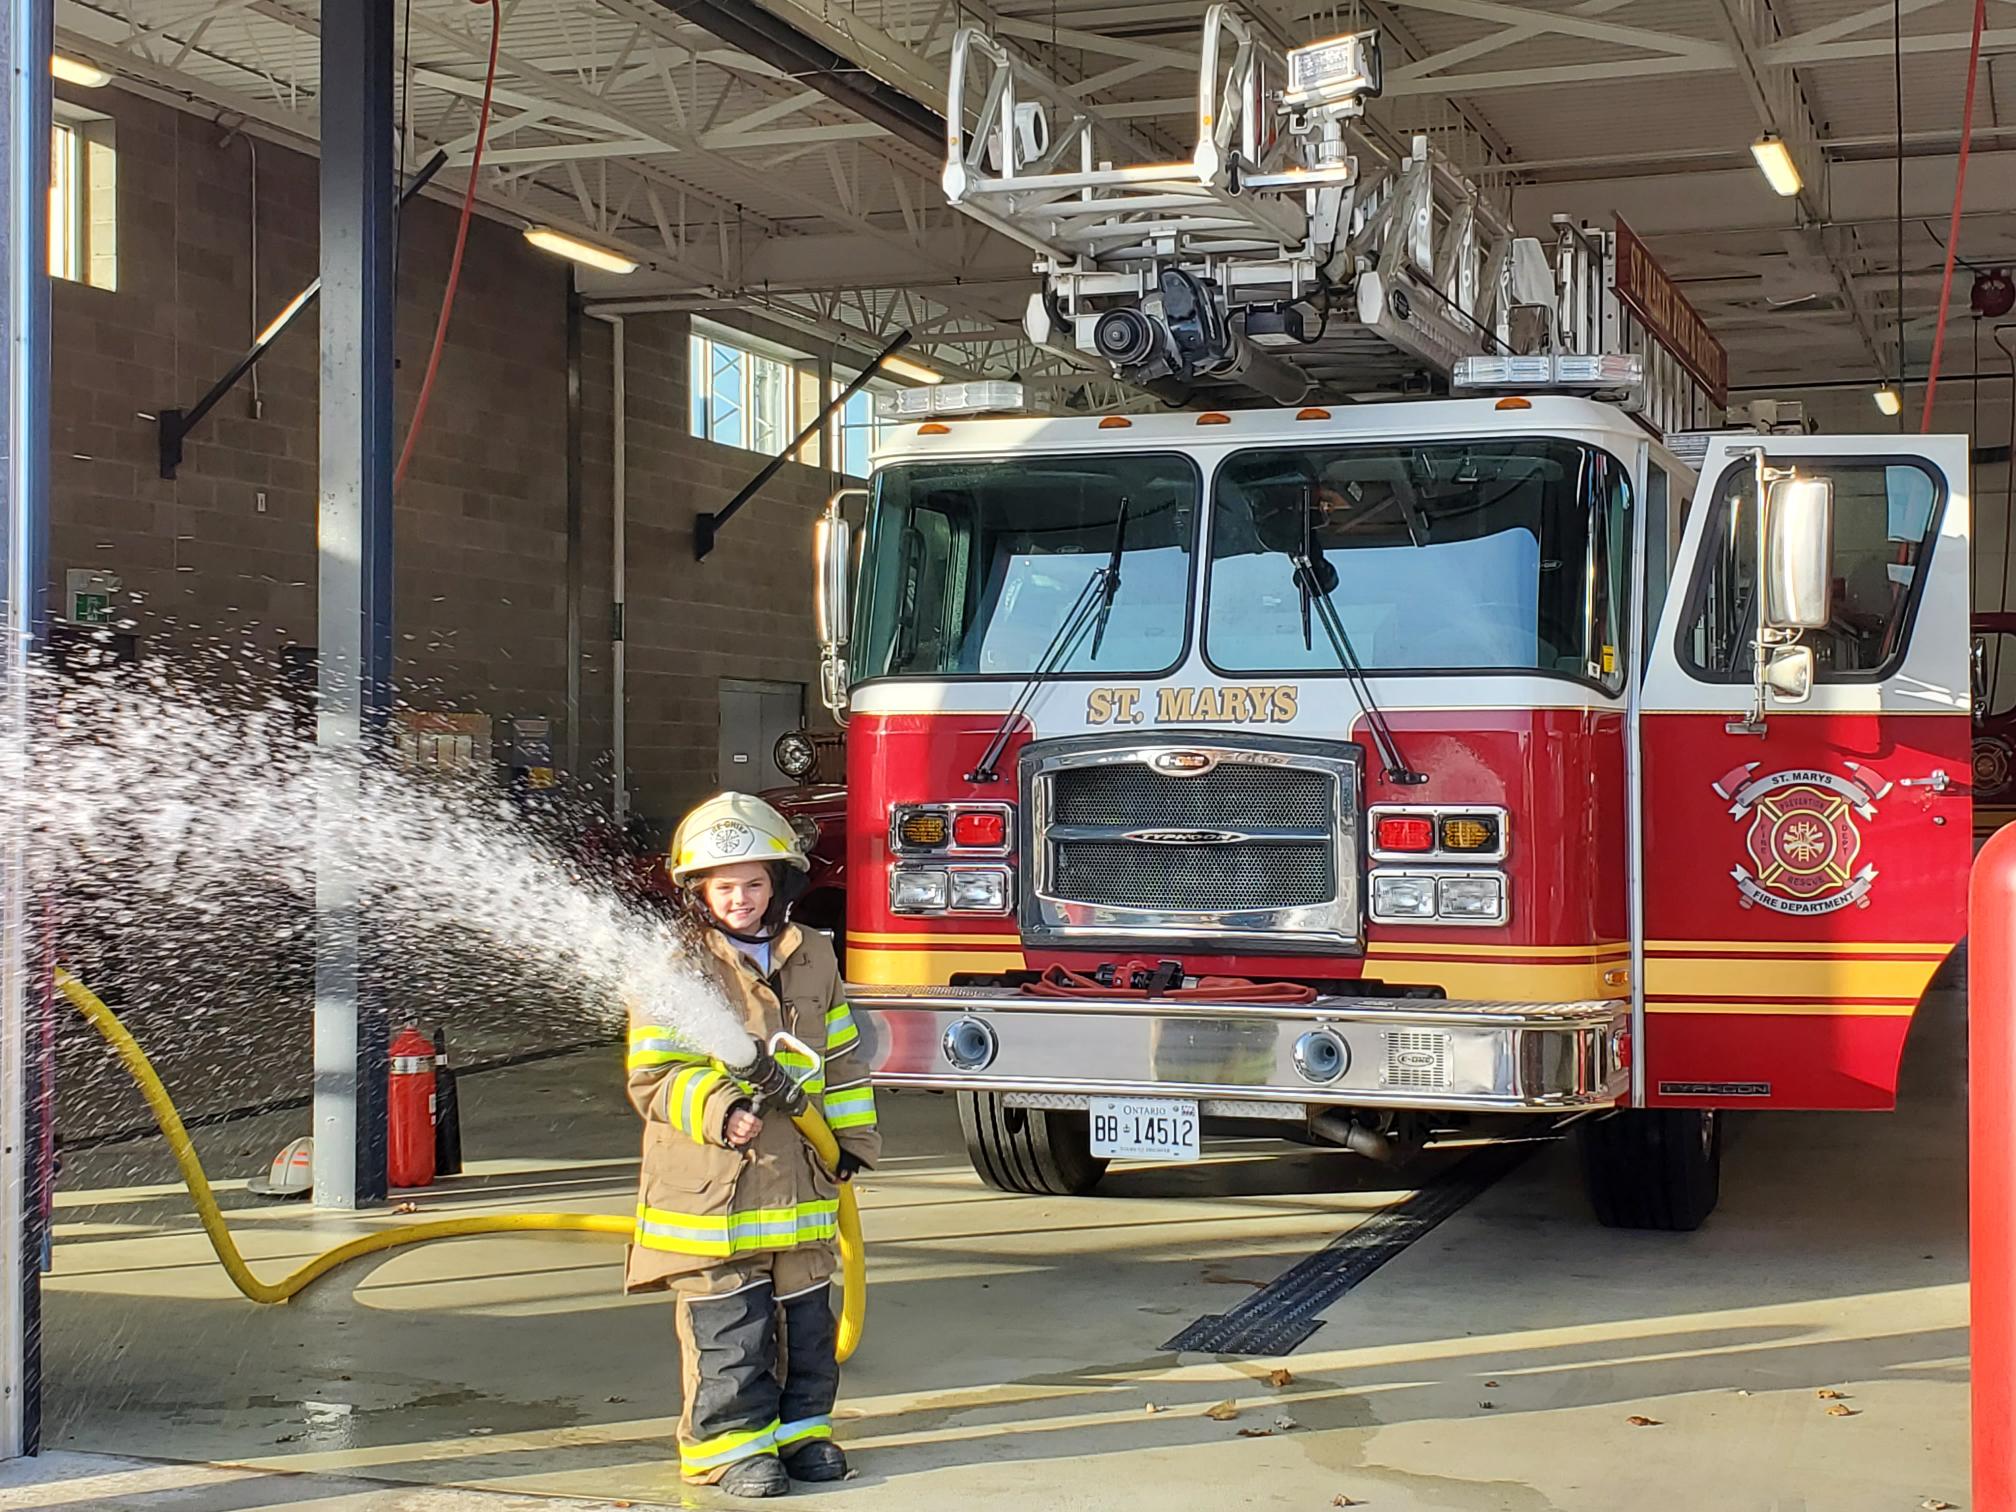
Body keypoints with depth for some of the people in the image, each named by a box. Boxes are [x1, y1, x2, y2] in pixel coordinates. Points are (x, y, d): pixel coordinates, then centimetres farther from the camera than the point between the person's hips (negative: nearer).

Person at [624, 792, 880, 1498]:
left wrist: (851, 1138, 14)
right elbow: (653, 1076, -11)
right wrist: (719, 1109, -25)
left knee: (806, 1319, 14)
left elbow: (840, 1059, 18)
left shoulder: (812, 958, 9)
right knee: (729, 1330, -1)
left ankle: (801, 1425, 28)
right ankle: (732, 1441, 12)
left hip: (799, 1183, 5)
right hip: (711, 1188, -5)